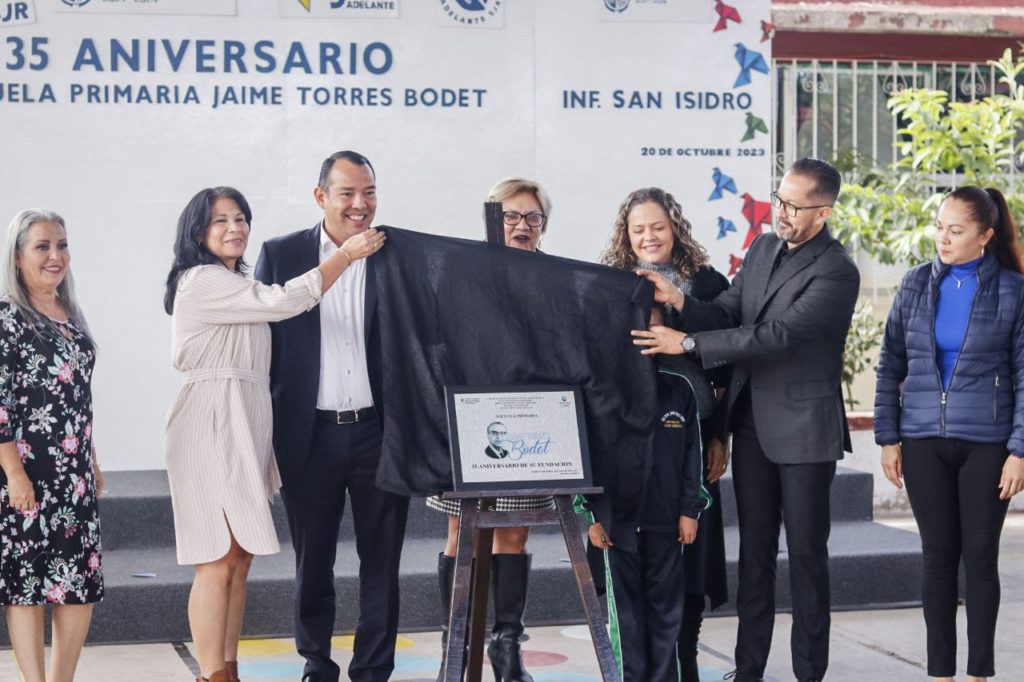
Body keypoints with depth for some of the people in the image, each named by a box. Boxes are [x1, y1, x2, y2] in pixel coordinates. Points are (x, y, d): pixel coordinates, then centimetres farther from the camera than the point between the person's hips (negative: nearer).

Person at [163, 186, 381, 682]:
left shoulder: (235, 284, 22)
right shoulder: (201, 281, -9)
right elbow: (286, 301, -14)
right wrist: (346, 254, -8)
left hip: (246, 428, 9)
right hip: (213, 427, -9)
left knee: (240, 561, 8)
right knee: (218, 562, -9)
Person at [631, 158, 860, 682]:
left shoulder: (836, 273, -16)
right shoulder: (763, 249, 9)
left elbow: (778, 334, -24)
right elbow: (726, 314, 7)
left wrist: (688, 343, -24)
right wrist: (680, 302, -14)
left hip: (803, 429, -7)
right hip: (752, 423, 7)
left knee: (806, 552, 2)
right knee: (754, 549, 11)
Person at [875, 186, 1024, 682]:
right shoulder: (917, 284, 4)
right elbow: (891, 366, 8)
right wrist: (887, 437, 3)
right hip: (924, 440, 2)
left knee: (980, 554, 3)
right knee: (938, 555, 6)